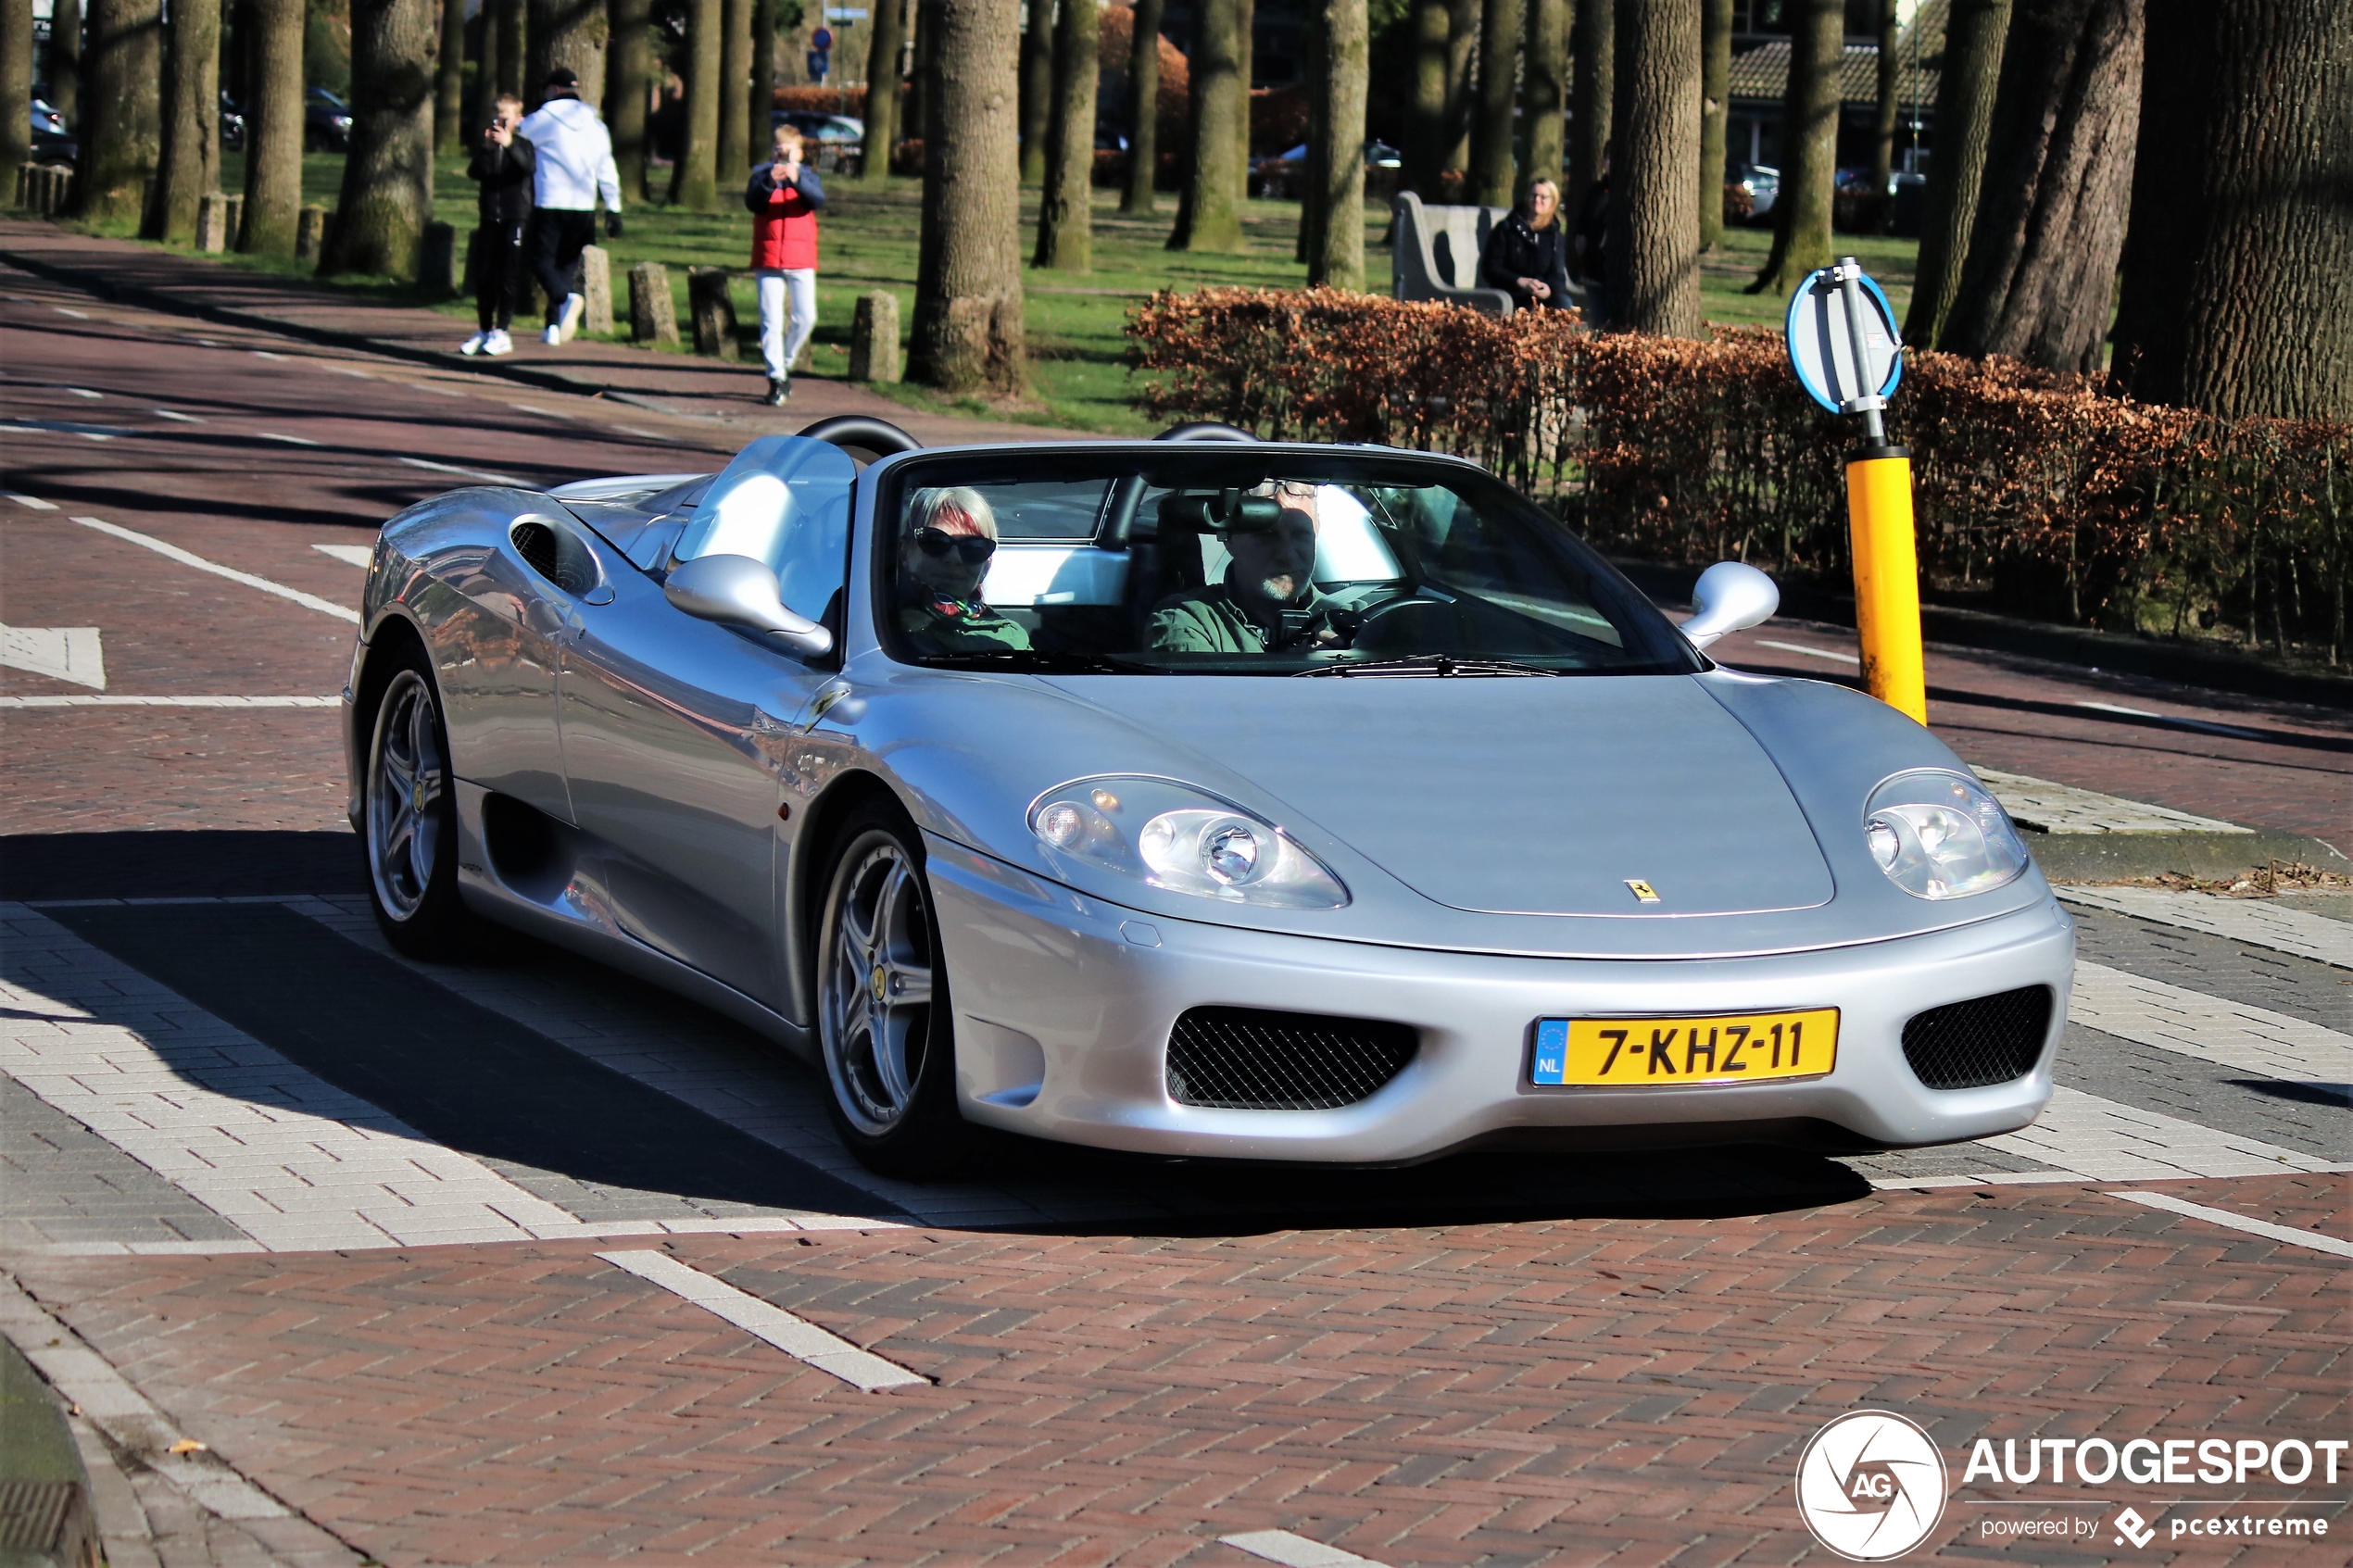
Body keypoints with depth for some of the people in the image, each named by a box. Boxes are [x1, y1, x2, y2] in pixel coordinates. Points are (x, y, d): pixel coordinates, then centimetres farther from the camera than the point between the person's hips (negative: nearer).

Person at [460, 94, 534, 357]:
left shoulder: (522, 144, 1)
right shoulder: (487, 142, 11)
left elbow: (529, 166, -19)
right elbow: (474, 173, -2)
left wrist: (509, 145, -31)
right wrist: (486, 149, -16)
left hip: (515, 219, -4)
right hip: (490, 217, 4)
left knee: (508, 277, -5)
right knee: (483, 276, 6)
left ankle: (501, 333, -2)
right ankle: (484, 331, 15)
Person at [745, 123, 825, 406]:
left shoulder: (806, 176, 6)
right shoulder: (762, 174, 5)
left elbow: (818, 199, -15)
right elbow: (752, 202, -13)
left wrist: (796, 178, -33)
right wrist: (769, 183, -32)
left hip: (801, 260, 1)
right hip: (768, 260, -1)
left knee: (806, 318, -2)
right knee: (771, 320, -4)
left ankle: (785, 363, 20)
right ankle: (776, 378, -2)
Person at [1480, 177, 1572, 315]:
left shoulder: (1554, 235, 16)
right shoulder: (1506, 229, 7)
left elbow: (1557, 274, 8)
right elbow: (1490, 269, 1)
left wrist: (1549, 289, -18)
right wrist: (1520, 282, -16)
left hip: (1544, 295, 3)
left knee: (1563, 302, -29)